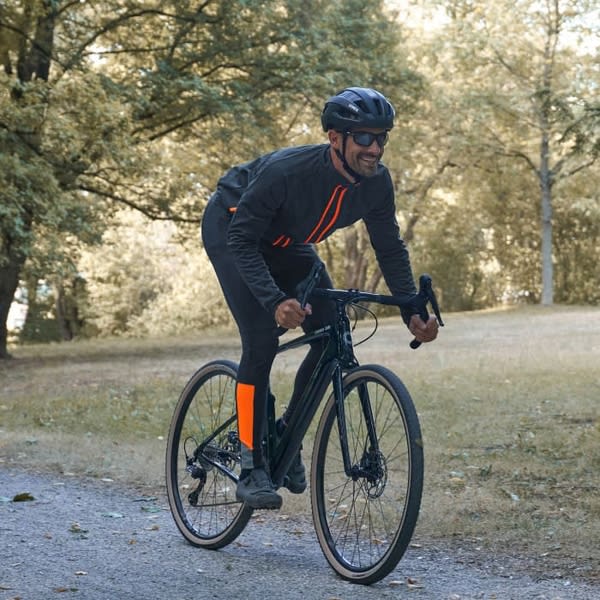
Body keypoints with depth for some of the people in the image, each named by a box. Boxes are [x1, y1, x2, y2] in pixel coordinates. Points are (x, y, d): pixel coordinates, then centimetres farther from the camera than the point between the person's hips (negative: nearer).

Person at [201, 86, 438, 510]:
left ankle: (287, 434, 11)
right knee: (262, 338, -21)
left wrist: (412, 311, -20)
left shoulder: (377, 182, -20)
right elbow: (242, 241, -35)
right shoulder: (287, 171, -38)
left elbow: (390, 248, -8)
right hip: (230, 229, -6)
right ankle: (252, 467, -13)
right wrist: (275, 301, -48)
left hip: (285, 243, 6)